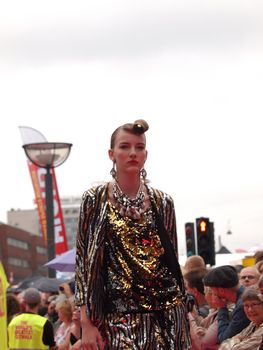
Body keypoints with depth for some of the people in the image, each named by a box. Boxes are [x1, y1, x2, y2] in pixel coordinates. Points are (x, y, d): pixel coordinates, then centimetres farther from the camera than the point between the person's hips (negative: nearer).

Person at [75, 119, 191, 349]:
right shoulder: (94, 200, 0)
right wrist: (86, 323, -7)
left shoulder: (162, 202, 6)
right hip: (117, 319, -2)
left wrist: (184, 320, 9)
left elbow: (172, 258, 11)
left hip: (165, 315, 2)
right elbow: (83, 261, 0)